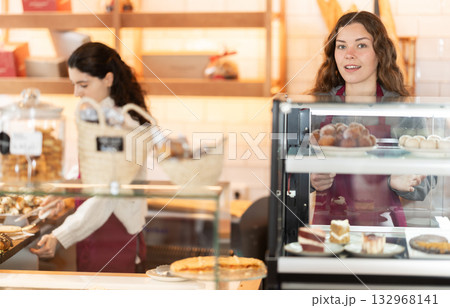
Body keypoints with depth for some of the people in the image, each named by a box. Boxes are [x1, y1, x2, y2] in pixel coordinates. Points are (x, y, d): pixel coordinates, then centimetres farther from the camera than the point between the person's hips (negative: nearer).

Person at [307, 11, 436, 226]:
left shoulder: (402, 111, 2)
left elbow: (427, 179, 5)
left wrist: (399, 182, -15)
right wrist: (310, 180, -8)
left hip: (381, 225, -1)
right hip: (325, 223, 1)